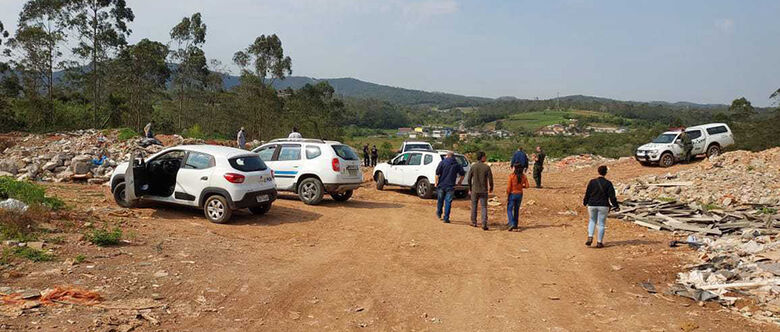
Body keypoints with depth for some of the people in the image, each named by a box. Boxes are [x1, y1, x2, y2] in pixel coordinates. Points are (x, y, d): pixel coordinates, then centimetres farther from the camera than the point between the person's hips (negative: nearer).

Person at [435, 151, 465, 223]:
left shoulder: (442, 162, -2)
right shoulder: (457, 164, 5)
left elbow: (437, 173, -7)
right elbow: (462, 174, 5)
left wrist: (436, 182, 0)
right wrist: (459, 182, 19)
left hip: (441, 185, 0)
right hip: (450, 186, 0)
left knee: (440, 200, 17)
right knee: (448, 202, 2)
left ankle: (439, 214, 32)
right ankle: (446, 218, 0)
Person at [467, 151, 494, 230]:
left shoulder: (473, 166, -4)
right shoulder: (487, 167, -8)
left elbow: (469, 178, -1)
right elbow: (490, 179, -7)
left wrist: (470, 188, 13)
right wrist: (491, 188, 10)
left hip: (475, 190, 1)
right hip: (484, 190, -1)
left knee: (474, 206, 15)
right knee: (484, 207, 3)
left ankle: (473, 222, 23)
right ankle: (484, 224, -5)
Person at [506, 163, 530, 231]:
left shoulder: (511, 176, -15)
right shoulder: (523, 176, -3)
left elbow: (508, 187, -15)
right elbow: (527, 185, -2)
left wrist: (507, 197, -8)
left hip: (512, 194, -4)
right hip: (520, 194, 4)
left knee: (509, 210, 3)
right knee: (516, 209, 17)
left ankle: (512, 224, -15)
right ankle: (515, 225, 22)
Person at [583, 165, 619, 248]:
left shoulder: (592, 182, -3)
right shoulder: (608, 183, -6)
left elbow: (587, 193, 3)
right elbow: (612, 196, -7)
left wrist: (585, 202, 19)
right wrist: (616, 206, 2)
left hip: (592, 205, 1)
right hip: (603, 206, -1)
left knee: (592, 221, 20)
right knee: (601, 223, 7)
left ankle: (590, 237, 2)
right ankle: (599, 242, 9)